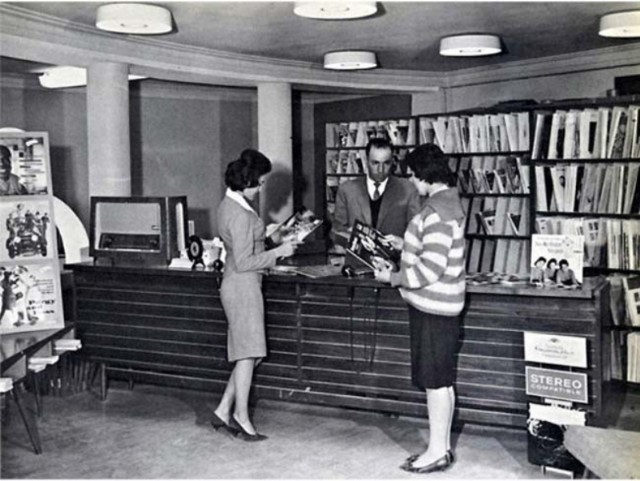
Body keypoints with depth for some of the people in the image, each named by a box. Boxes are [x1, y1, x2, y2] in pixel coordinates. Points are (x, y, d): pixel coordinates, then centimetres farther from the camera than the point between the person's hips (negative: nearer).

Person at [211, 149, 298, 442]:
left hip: (238, 285, 10)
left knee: (248, 353, 14)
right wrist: (278, 252, -14)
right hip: (243, 286, -10)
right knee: (248, 353, -1)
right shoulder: (240, 214, -21)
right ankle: (241, 417, 9)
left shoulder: (229, 205, 10)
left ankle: (224, 411, 18)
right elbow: (243, 262, -21)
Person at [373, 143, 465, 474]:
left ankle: (437, 452, 10)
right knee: (441, 381, 15)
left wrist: (393, 278, -13)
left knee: (435, 381, 0)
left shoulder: (438, 211, -21)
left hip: (432, 307, -10)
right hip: (439, 305, 10)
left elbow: (430, 269, -25)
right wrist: (405, 245, 17)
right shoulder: (449, 202, 11)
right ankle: (442, 446, 25)